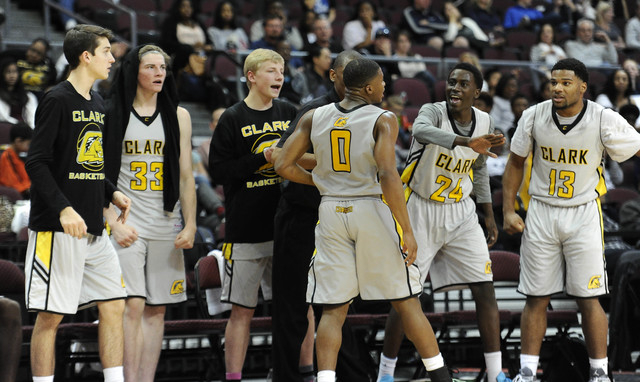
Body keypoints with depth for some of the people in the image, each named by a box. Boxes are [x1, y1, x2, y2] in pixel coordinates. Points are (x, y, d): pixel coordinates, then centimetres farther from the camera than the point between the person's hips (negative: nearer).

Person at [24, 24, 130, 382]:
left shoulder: (97, 103, 15)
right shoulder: (56, 101, -10)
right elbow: (37, 163, -15)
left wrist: (112, 192, 8)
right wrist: (64, 208, -24)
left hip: (94, 228, 8)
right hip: (57, 229, -8)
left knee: (114, 304, 7)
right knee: (50, 315, -4)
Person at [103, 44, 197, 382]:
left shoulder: (177, 116, 11)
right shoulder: (114, 114, 1)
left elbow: (185, 176, 10)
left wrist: (190, 225, 3)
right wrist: (114, 223, -10)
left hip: (166, 223, 4)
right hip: (127, 219, -4)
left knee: (157, 309, 4)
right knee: (133, 305, -13)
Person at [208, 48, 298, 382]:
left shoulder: (290, 114, 11)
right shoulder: (233, 119, -2)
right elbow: (219, 170, -9)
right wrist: (262, 159, -15)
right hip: (246, 229, -4)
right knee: (242, 310, -1)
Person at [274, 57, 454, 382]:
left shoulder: (313, 118, 5)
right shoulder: (383, 120, -8)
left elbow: (284, 166, 2)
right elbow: (387, 175, -19)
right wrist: (407, 231, -17)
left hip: (331, 212, 3)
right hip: (372, 210, -3)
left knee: (333, 309, 5)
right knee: (405, 302, 7)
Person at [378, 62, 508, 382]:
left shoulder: (483, 122, 0)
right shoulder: (433, 112, -18)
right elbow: (421, 131, -45)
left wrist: (489, 216, 15)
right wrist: (467, 141, -59)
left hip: (460, 213, 4)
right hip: (421, 213, -4)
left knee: (484, 289, -2)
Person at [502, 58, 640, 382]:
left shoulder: (604, 120, -13)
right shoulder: (534, 116, -6)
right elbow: (516, 163, 7)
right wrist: (508, 211, 2)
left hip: (583, 215, -2)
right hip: (541, 212, 2)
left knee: (589, 299, -2)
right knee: (536, 298, 3)